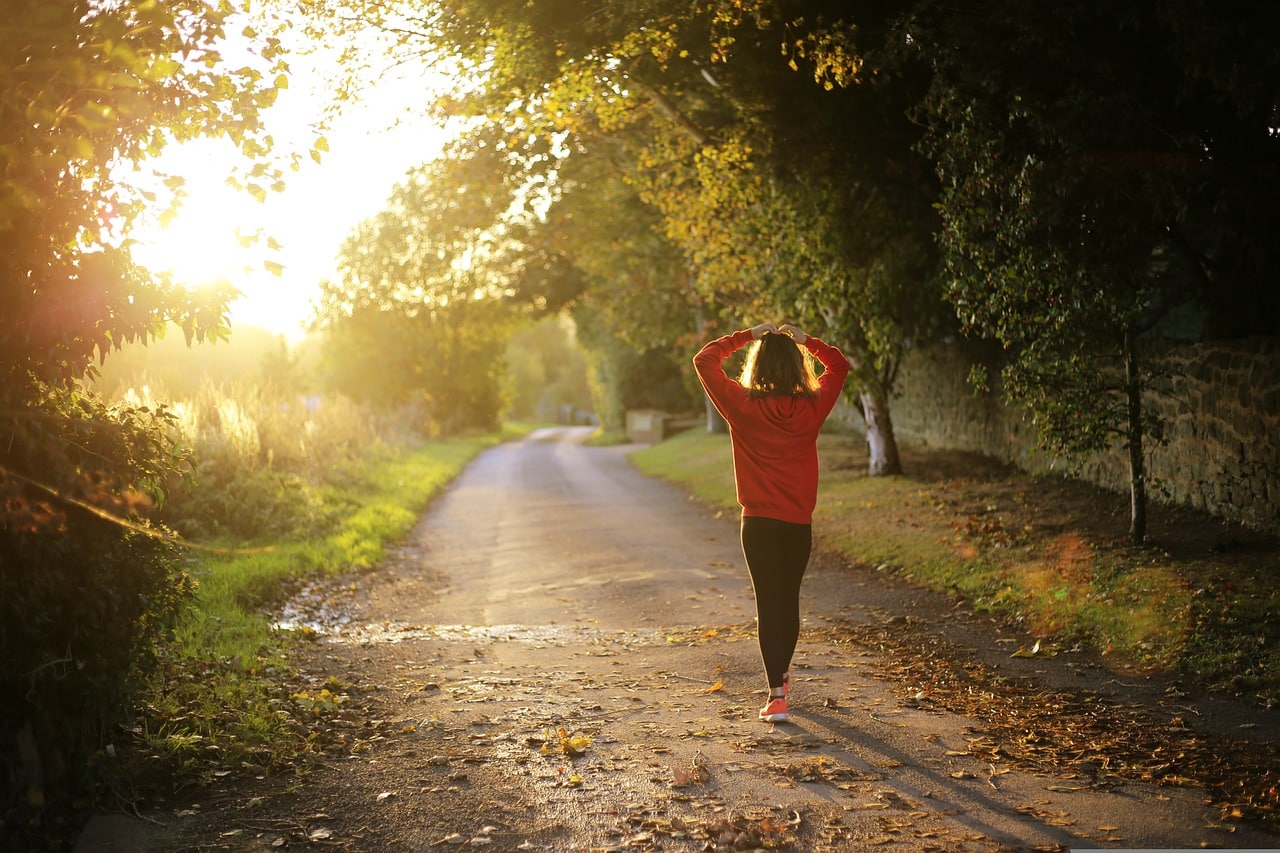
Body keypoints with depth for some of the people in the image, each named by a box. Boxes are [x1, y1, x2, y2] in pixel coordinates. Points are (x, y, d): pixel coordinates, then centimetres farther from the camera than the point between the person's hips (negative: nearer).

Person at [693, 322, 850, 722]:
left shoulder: (742, 406, -10)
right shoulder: (812, 407, -4)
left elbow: (704, 360, 1)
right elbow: (839, 365, 14)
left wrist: (747, 336, 4)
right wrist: (805, 340, 10)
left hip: (759, 523, -2)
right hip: (799, 523, 2)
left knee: (768, 604, 0)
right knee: (789, 600, 18)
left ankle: (776, 696, -7)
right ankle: (781, 675, 37)